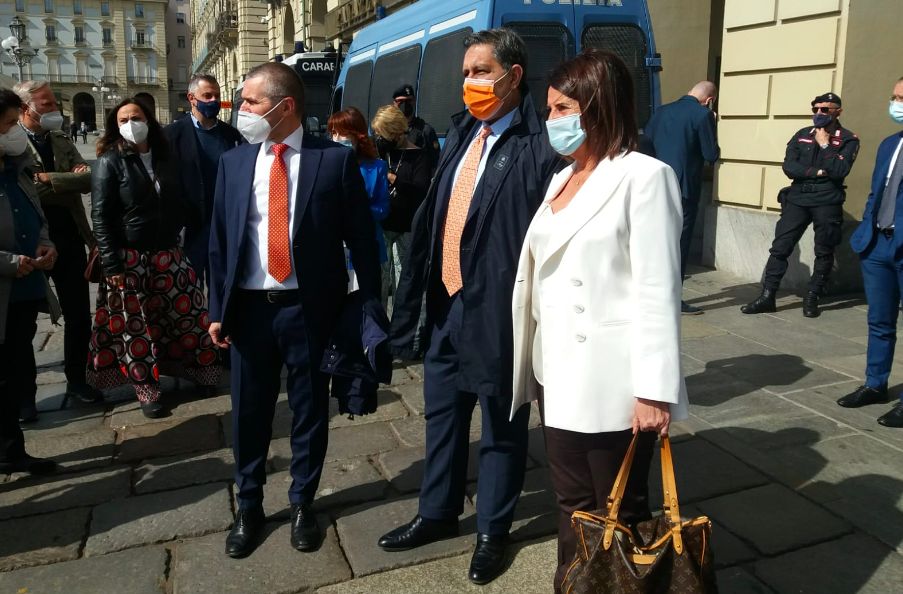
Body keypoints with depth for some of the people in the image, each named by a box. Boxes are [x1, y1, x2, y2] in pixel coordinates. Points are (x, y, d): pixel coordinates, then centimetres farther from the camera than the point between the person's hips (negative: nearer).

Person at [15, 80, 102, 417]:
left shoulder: (62, 141, 9)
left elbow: (88, 179, -5)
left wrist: (50, 179, -16)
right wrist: (69, 182, -15)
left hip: (69, 240, 5)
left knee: (79, 315, 11)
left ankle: (76, 379, 28)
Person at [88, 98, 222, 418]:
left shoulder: (166, 160, 8)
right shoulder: (109, 162, -5)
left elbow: (180, 203, 13)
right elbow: (100, 217, -8)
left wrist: (174, 235, 2)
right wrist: (111, 264, -14)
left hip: (168, 255, 4)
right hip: (129, 259, -4)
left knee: (186, 313, 6)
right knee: (136, 324, 4)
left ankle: (194, 367, 24)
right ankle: (146, 388, 17)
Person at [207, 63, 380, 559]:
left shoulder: (336, 159, -6)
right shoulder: (233, 162, 5)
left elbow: (362, 238, -4)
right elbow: (219, 241, 7)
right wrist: (218, 309, 3)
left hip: (310, 308, -2)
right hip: (249, 307, 3)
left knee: (310, 410, 12)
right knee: (249, 412, 13)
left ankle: (302, 504, 33)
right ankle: (248, 506, 34)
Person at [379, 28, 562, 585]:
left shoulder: (539, 146, -14)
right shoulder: (462, 135, 10)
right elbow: (432, 219, 11)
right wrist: (419, 296, 9)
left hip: (498, 311, -7)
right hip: (446, 304, 8)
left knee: (502, 428, 12)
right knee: (442, 415, 21)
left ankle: (493, 531, 33)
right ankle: (438, 513, 42)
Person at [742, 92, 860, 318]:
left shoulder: (848, 139, 0)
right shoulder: (802, 135, 9)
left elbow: (839, 170, -15)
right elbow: (789, 167, -2)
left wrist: (825, 144, -11)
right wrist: (818, 172, -10)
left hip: (827, 202, -2)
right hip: (797, 199, 2)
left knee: (824, 252, 6)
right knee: (780, 247, -4)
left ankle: (812, 299, 18)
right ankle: (767, 297, -1)